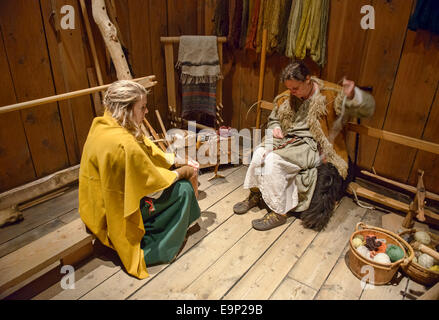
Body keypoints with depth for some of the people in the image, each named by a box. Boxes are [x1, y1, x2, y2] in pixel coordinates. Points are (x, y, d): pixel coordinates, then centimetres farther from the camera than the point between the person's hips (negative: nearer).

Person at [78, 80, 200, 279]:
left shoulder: (104, 124, -5)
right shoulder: (122, 143, -35)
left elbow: (150, 152, 5)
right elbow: (154, 184, -25)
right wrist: (181, 172, -8)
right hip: (117, 212, -9)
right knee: (183, 189, -3)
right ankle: (151, 250, 12)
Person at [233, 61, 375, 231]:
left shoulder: (330, 94, -9)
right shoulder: (285, 99, 7)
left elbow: (368, 108, -13)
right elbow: (273, 119, 24)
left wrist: (353, 95, -35)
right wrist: (275, 128, 1)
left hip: (314, 147, -6)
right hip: (289, 141, 6)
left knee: (273, 159, -27)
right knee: (260, 152, -21)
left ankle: (278, 212, -16)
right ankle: (256, 194, -1)